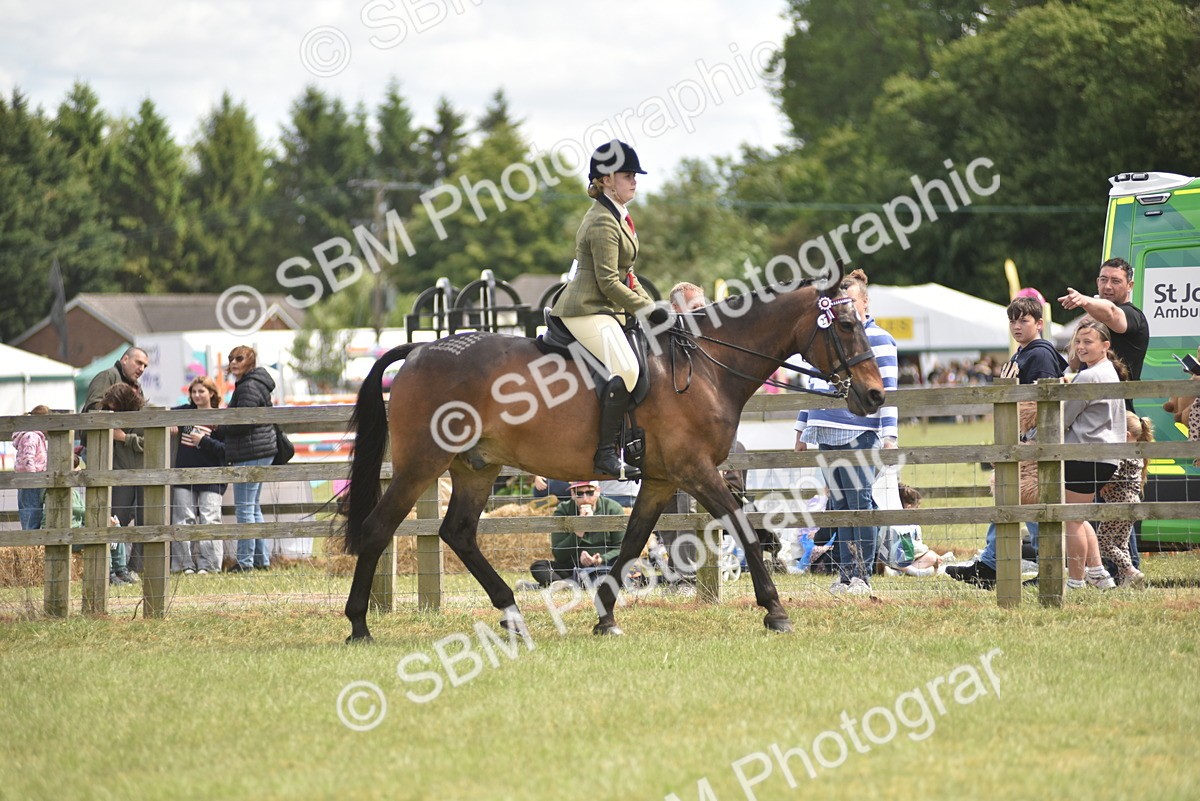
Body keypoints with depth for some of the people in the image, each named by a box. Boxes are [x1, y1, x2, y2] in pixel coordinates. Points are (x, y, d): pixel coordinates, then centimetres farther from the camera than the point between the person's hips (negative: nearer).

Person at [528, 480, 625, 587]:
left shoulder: (613, 509, -1)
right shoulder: (562, 512, 0)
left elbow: (620, 549, -2)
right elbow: (559, 555, -8)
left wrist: (601, 560, -22)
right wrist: (579, 531, -22)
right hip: (572, 568, 1)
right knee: (537, 566, -22)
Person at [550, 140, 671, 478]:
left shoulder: (617, 217, 17)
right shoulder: (603, 223, -16)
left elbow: (625, 275, 22)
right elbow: (609, 283, -20)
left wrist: (652, 307, 12)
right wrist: (649, 311, -16)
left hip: (603, 309, 11)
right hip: (587, 310, -11)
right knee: (626, 369, -28)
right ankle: (606, 453, -29)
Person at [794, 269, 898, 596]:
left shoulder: (878, 340, -1)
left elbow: (887, 392, -6)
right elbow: (813, 385, 24)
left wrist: (889, 435, -13)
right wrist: (802, 430, 22)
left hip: (860, 434, -6)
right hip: (826, 434, 6)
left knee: (859, 503, -7)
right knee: (839, 506, 8)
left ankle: (862, 576, -3)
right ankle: (845, 573, 12)